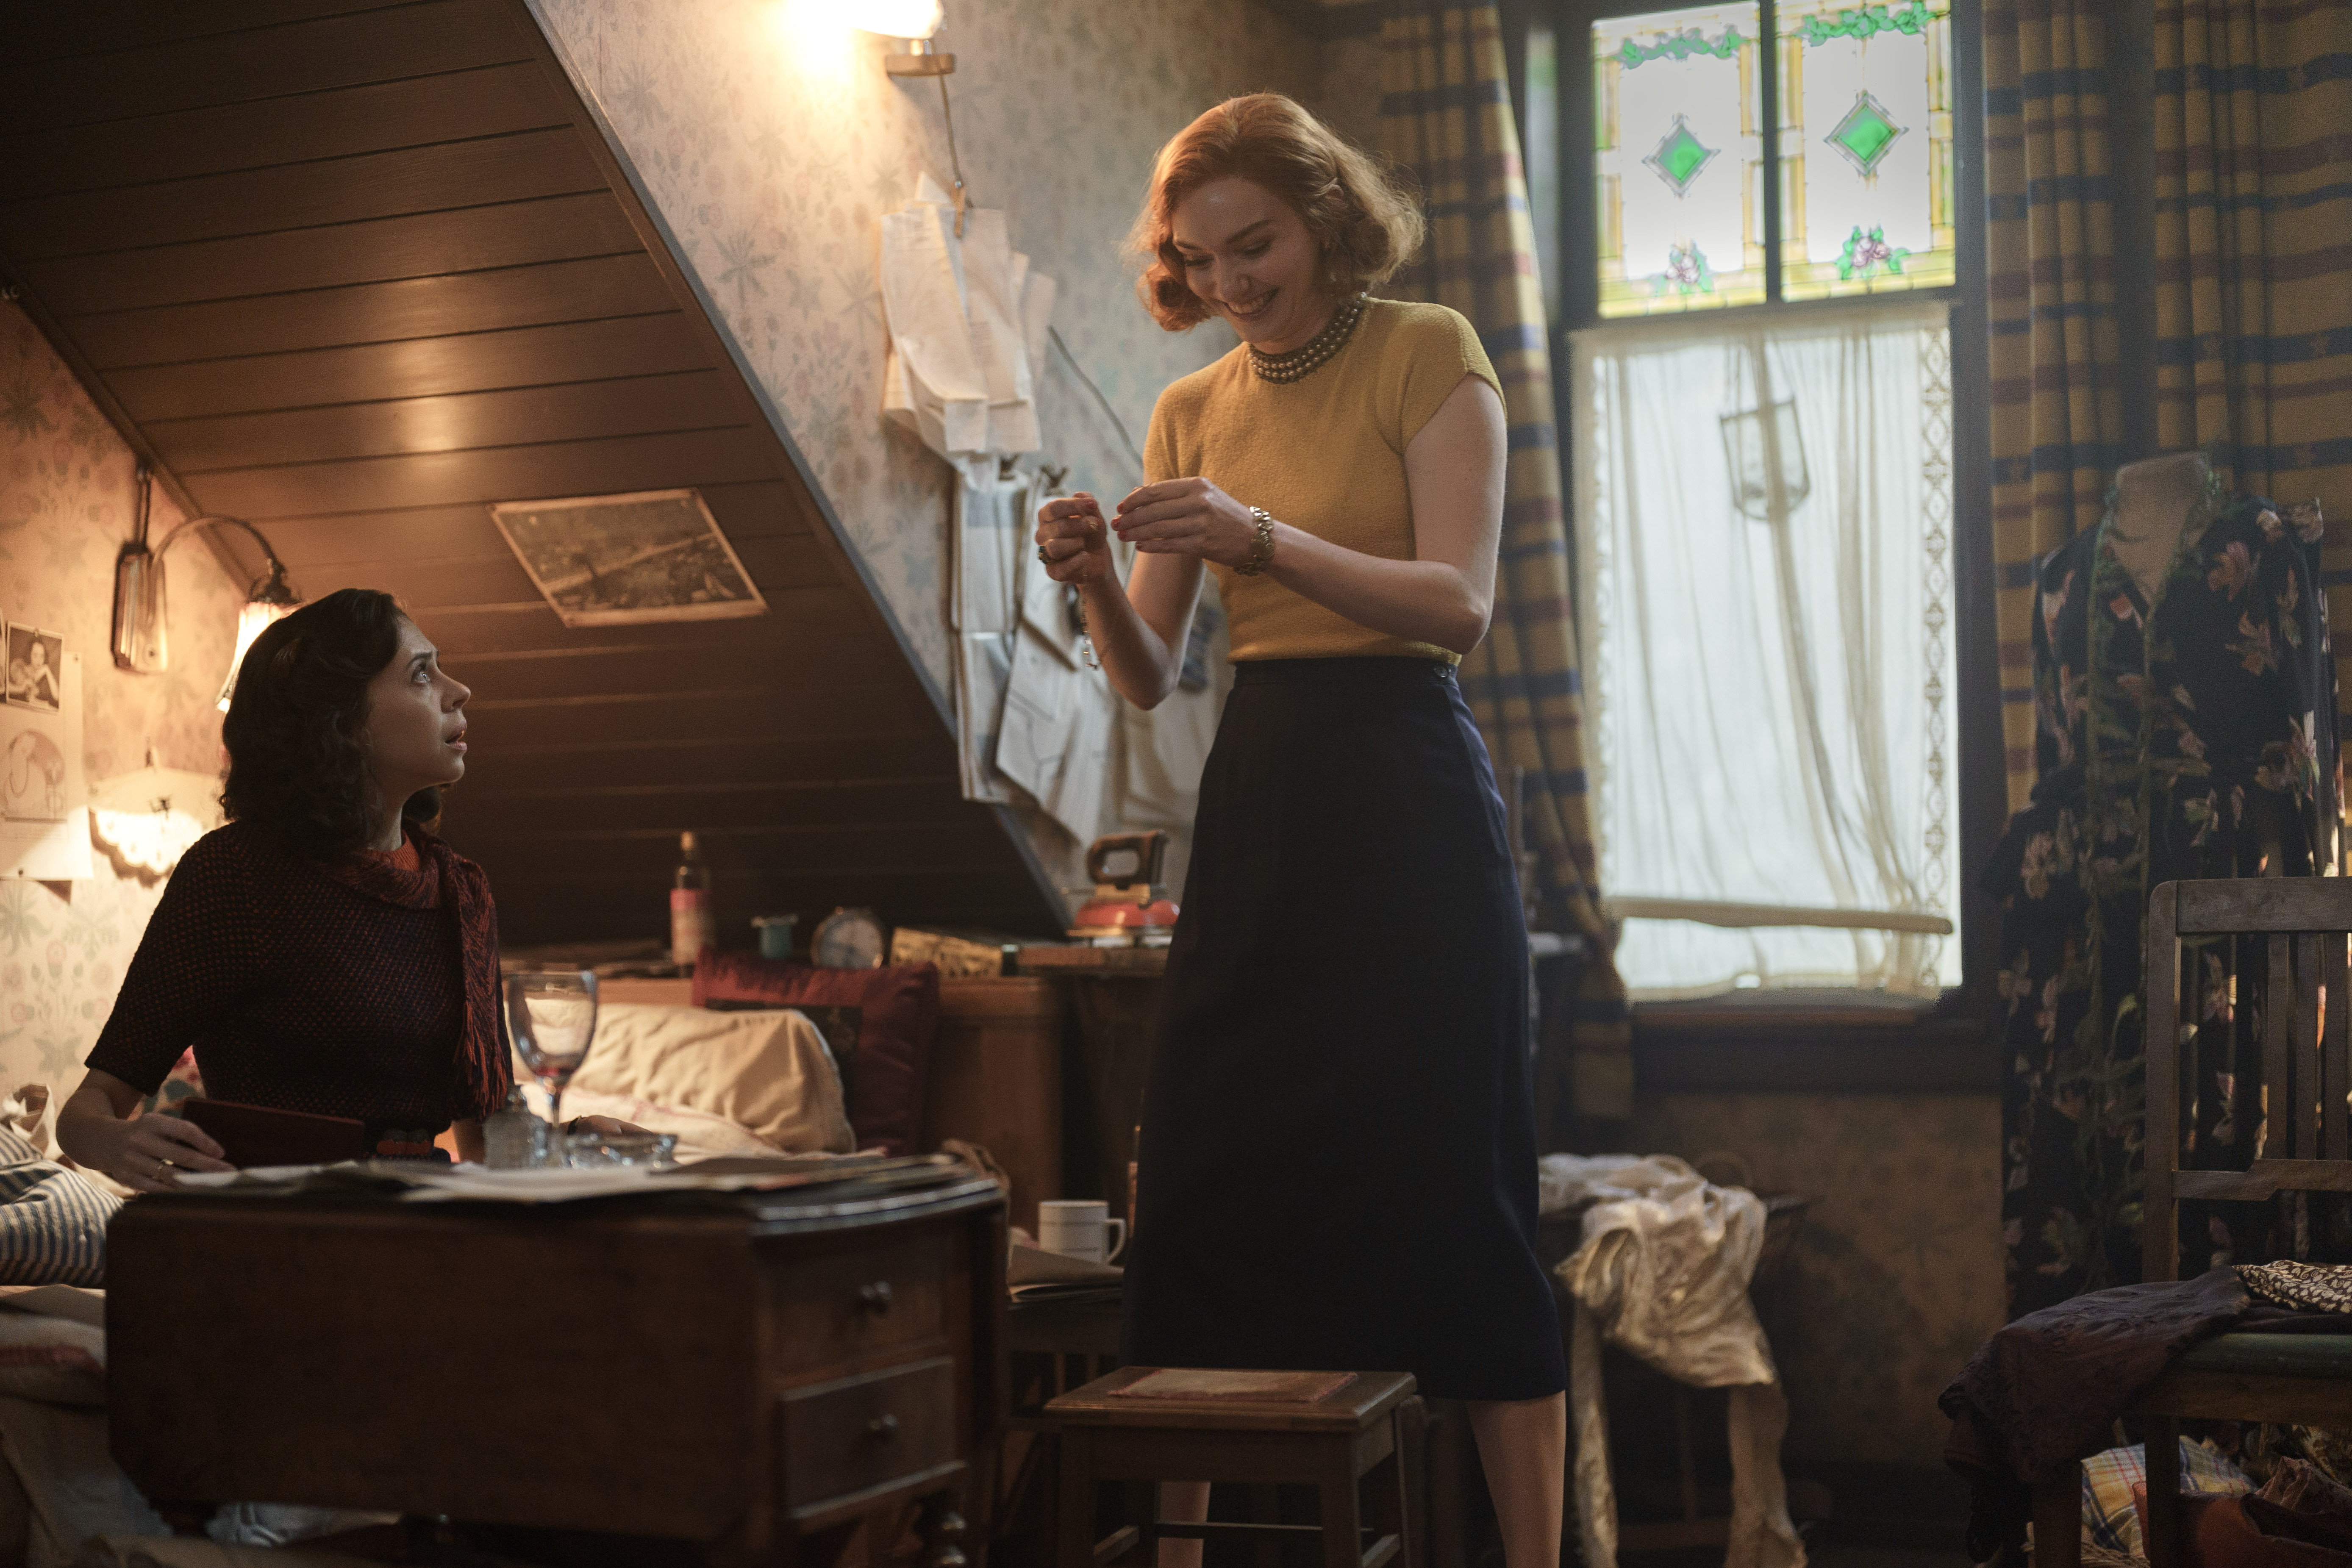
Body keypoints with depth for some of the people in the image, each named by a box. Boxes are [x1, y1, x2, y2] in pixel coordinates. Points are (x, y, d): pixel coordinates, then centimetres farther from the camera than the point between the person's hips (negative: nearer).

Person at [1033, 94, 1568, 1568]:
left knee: (1458, 1197, -4)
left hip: (1410, 793, -5)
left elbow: (1460, 604, -13)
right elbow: (1149, 678, 8)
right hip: (1256, 801, 5)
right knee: (1204, 1200, 3)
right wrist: (1099, 585, -13)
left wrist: (1267, 539, -25)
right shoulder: (1193, 412, 13)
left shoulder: (1429, 354, -1)